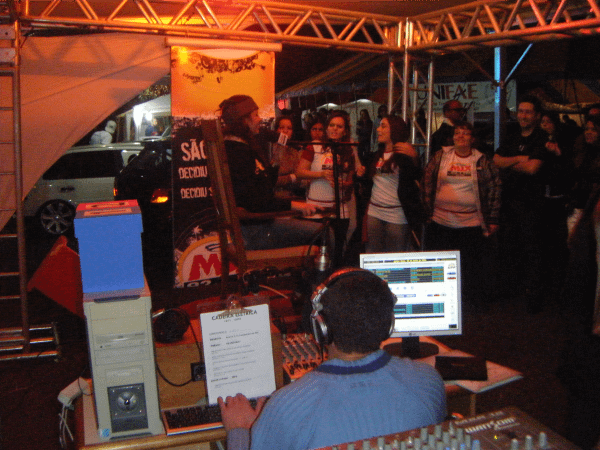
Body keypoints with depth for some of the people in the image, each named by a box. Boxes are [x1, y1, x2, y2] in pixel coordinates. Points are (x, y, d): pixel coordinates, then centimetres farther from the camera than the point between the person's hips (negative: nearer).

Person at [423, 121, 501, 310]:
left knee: (472, 265, 4)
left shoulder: (482, 161, 3)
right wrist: (427, 210, 2)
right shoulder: (440, 156, 5)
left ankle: (475, 301, 22)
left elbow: (495, 189, 5)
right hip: (440, 222, 1)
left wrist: (493, 219, 1)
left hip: (471, 223, -1)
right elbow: (427, 183, 8)